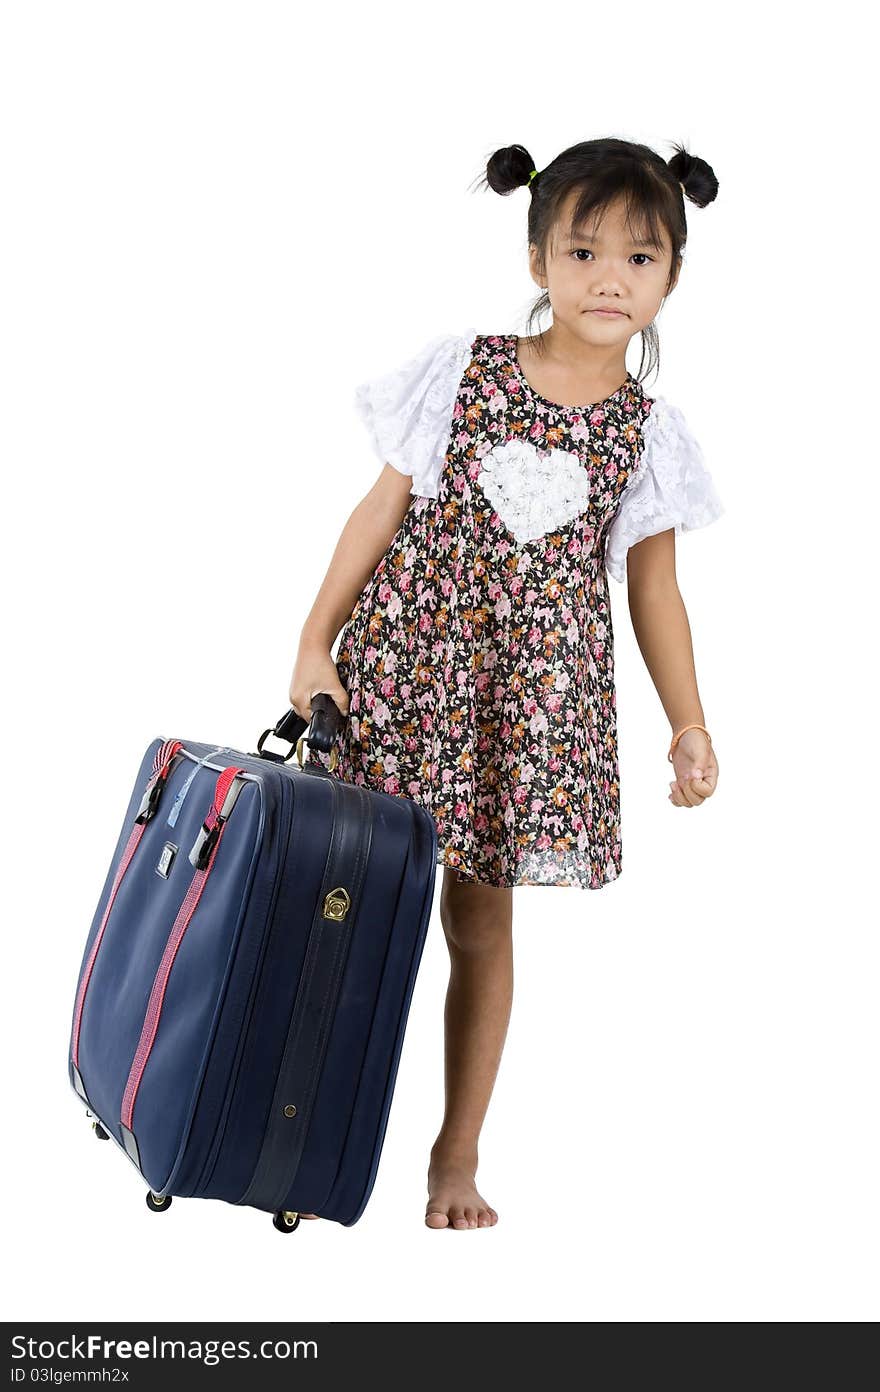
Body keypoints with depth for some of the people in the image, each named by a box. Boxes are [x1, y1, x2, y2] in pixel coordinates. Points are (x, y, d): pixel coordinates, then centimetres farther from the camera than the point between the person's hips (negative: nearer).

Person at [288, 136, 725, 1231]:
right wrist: (315, 642, -2)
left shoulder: (649, 429, 5)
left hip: (529, 689, 1)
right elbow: (384, 509, 2)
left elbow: (653, 585, 9)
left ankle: (457, 1154, 22)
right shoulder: (458, 369, 1)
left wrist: (689, 723, 5)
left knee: (480, 923, 8)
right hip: (401, 656, 0)